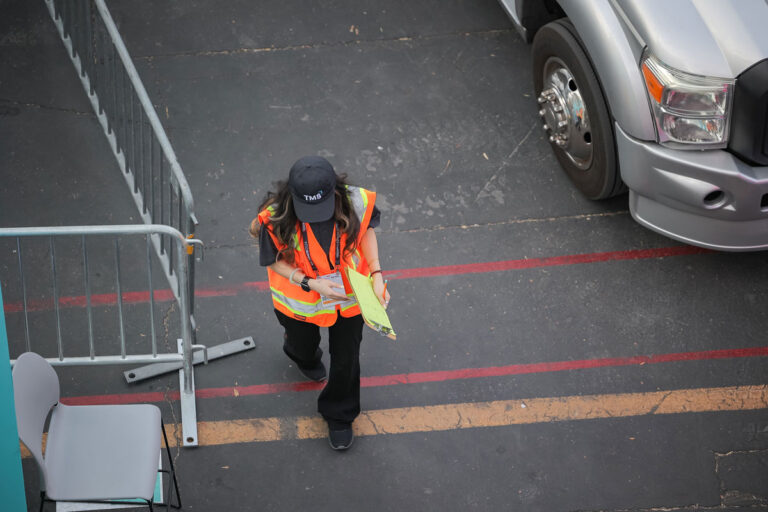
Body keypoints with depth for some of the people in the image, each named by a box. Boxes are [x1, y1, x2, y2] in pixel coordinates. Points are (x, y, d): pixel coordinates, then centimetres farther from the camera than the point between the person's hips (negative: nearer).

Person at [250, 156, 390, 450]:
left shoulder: (355, 203, -31)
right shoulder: (276, 218, -36)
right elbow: (274, 261, -18)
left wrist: (376, 274, -17)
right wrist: (310, 283, -30)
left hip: (350, 295, 1)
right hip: (301, 300, 0)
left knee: (346, 360, 18)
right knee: (304, 348, 30)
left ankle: (339, 415, 49)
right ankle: (300, 352, 72)